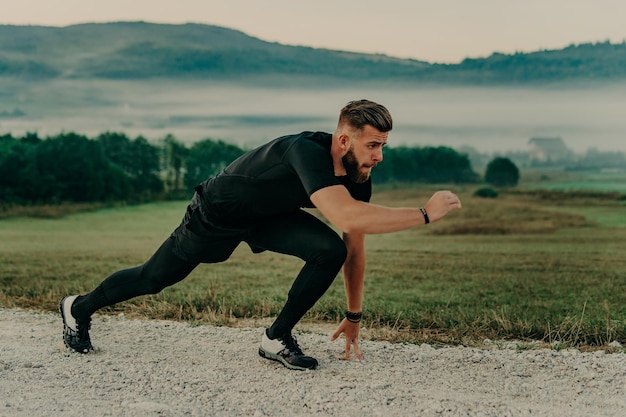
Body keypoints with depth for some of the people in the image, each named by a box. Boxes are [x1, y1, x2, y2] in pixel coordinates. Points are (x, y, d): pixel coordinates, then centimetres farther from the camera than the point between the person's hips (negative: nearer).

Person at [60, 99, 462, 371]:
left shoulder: (358, 176, -16)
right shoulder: (306, 151, -39)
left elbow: (354, 248, -5)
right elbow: (346, 216, -54)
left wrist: (354, 317, 0)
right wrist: (425, 213, -50)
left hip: (269, 215, 6)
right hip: (217, 213, -6)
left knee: (330, 250, -18)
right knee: (154, 278, 11)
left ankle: (278, 338, 0)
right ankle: (79, 308, 40)